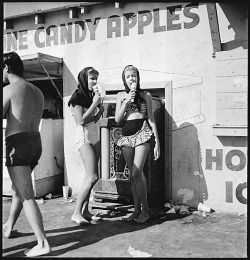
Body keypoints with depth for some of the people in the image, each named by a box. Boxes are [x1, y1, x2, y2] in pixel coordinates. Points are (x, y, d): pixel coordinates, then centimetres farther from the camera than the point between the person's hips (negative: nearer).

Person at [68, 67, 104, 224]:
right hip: (84, 137, -8)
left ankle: (85, 211, 14)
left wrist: (101, 107, 1)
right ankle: (76, 213, -4)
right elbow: (81, 120, -17)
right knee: (93, 176, -13)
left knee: (91, 177, 6)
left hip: (95, 136, 8)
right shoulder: (77, 97, -9)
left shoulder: (91, 95, 13)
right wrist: (94, 104, -13)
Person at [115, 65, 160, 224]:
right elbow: (117, 119, 4)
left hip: (142, 133, -3)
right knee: (134, 174, 8)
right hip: (126, 135, 4)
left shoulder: (145, 95, 5)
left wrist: (157, 142, 1)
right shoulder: (121, 95, 12)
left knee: (137, 173, -12)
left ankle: (145, 210, 3)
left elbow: (151, 120, 5)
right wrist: (126, 101, -7)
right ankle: (137, 209, 18)